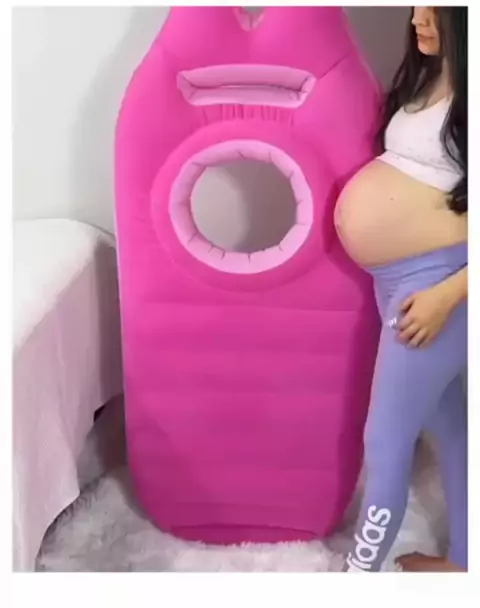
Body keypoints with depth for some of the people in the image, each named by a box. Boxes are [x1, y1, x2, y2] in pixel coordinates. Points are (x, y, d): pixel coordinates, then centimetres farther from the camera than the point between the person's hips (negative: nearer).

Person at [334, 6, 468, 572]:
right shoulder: (426, 75, 11)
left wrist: (447, 293, -22)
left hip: (435, 280, -9)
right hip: (396, 277, 9)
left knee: (385, 439, 4)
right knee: (447, 420, 19)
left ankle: (361, 570, 25)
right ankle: (460, 560, 37)